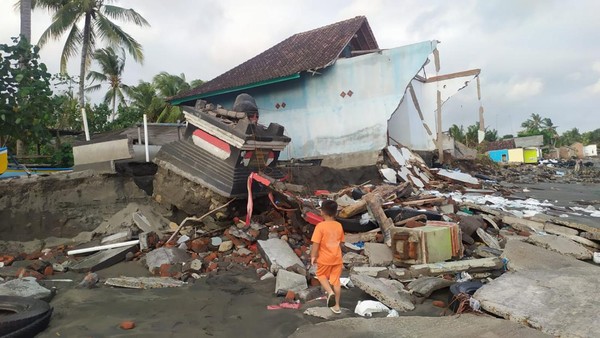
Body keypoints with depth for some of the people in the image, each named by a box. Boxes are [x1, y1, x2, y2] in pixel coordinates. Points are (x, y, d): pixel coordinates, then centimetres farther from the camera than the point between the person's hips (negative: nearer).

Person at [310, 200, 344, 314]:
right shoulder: (339, 226, -1)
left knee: (321, 275, 20)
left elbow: (316, 243, -17)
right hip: (337, 258, 4)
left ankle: (330, 292, -4)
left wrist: (313, 256, -4)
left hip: (324, 258, -4)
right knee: (336, 280, 13)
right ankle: (336, 305, 20)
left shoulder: (320, 226, -17)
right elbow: (340, 242, 9)